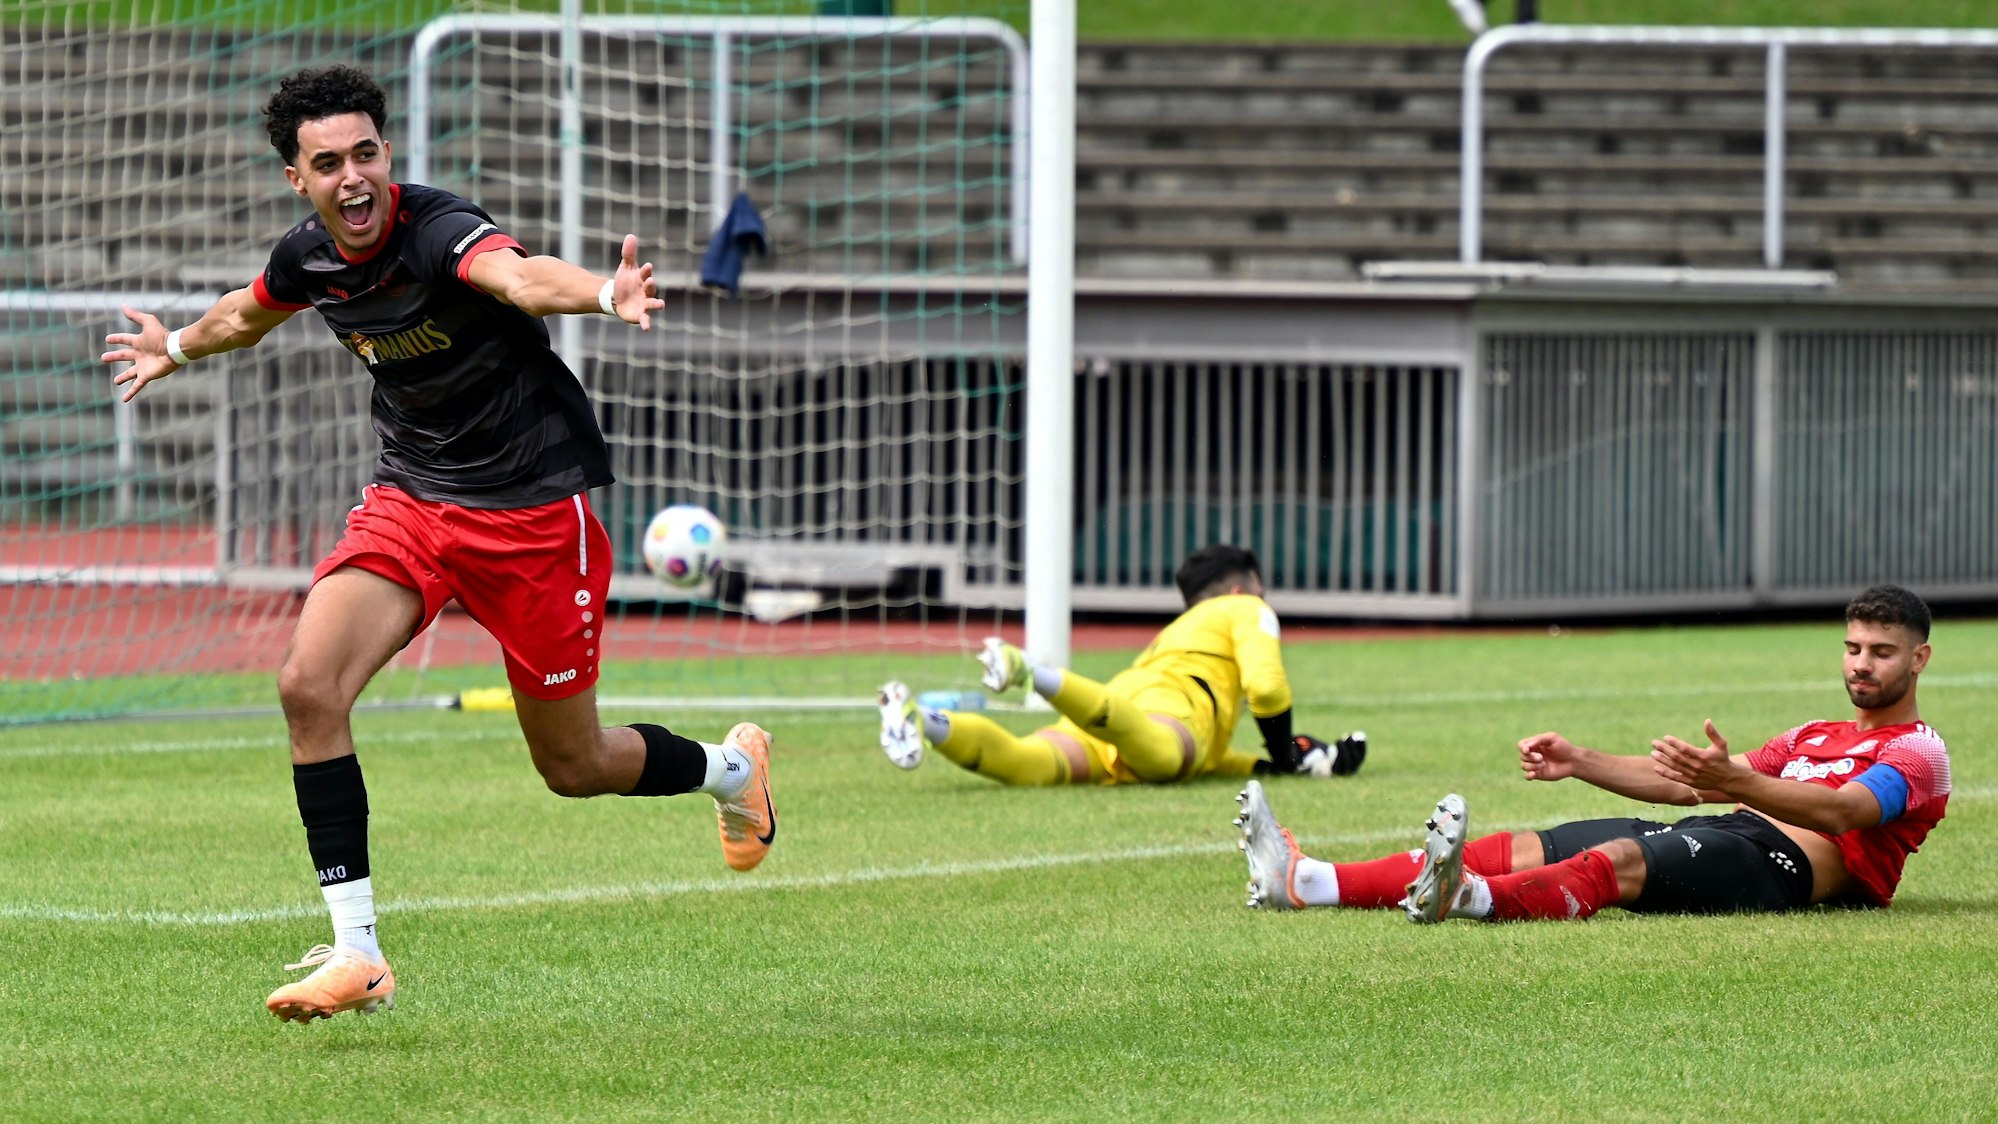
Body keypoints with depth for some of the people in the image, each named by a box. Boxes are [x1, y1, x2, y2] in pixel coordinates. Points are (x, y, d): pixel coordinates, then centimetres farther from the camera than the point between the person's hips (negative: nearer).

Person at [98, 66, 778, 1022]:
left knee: (574, 767, 6)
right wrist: (177, 349, 43)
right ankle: (356, 955, -13)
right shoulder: (308, 258, -4)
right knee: (309, 685, -19)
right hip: (409, 501, 5)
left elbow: (521, 277, -49)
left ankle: (731, 769, 41)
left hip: (534, 510, -5)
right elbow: (247, 315, 23)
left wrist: (605, 294, -71)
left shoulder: (440, 232, -25)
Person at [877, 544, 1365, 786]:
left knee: (1027, 763, -24)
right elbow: (1265, 685, 11)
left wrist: (1263, 765, 50)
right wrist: (1287, 755, 25)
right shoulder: (1245, 611, 29)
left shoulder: (1174, 632, 49)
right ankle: (1029, 673, -61)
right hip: (1170, 710, -7)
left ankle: (924, 723, -46)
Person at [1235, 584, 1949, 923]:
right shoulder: (1815, 737, 34)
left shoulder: (1919, 753, 7)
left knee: (1622, 859, -36)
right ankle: (1303, 883, -23)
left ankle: (1464, 895, -65)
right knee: (1527, 849, -9)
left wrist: (1732, 781, -32)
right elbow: (1682, 782, 29)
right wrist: (1580, 762, 14)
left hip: (1782, 864, -8)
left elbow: (1839, 812, -15)